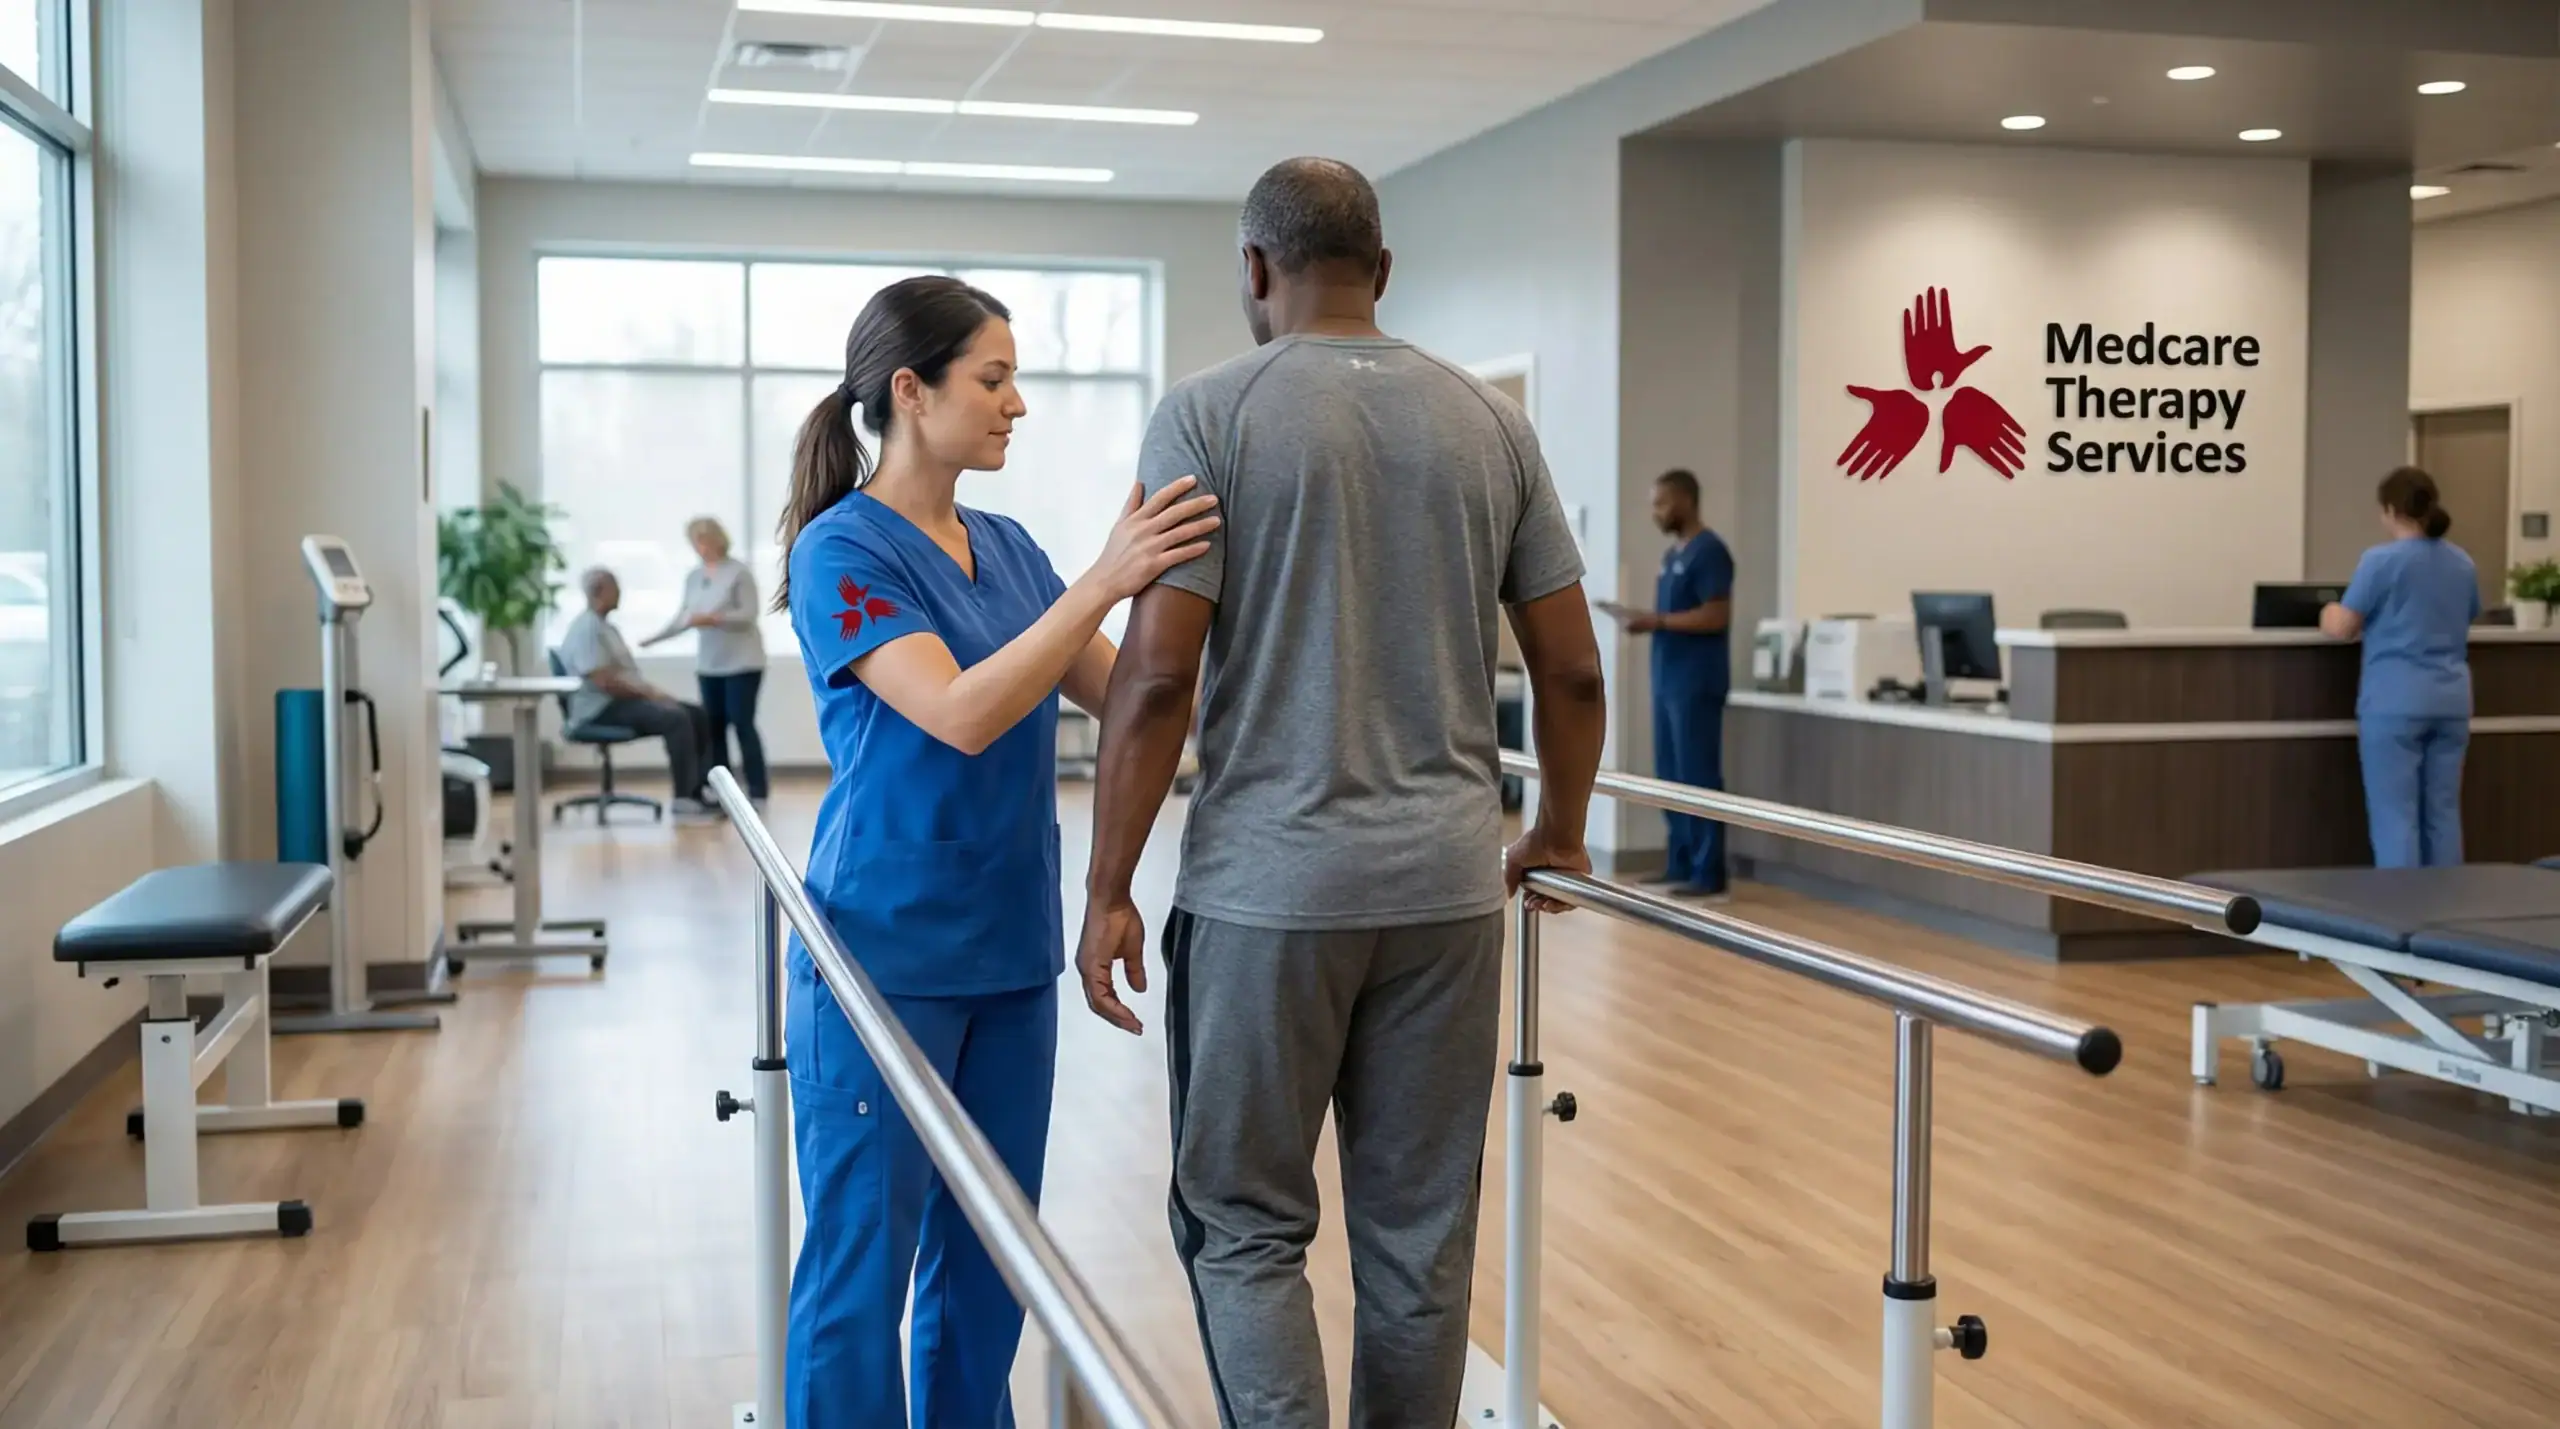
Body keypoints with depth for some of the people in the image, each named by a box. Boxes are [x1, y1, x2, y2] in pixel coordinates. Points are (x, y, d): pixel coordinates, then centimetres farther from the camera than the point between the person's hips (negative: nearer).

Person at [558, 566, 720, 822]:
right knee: (676, 719, -29)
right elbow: (604, 682, -23)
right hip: (601, 709, -11)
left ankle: (695, 793, 0)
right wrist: (648, 692, -15)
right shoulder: (586, 629, -15)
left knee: (698, 716, 2)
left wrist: (652, 692, 3)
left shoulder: (605, 627, 19)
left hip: (624, 699, 11)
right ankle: (683, 801, -28)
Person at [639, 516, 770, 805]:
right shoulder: (693, 576, 9)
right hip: (708, 664, 6)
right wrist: (652, 639, 6)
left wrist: (713, 619, -23)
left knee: (742, 724, -8)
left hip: (741, 662, -6)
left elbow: (749, 615, -13)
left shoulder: (739, 572, -7)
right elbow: (682, 617, 13)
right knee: (714, 726, 4)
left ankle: (758, 791, -4)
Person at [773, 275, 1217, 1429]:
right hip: (885, 960, -7)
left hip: (1009, 953, 7)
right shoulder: (844, 550, -12)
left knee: (988, 1256, 15)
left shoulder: (1008, 548, 9)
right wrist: (1103, 582, -32)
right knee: (864, 1261, 3)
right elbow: (961, 715, -25)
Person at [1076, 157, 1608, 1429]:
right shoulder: (1488, 421, 7)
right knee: (1420, 1230, 13)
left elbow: (1156, 675, -11)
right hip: (1447, 889, 4)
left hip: (1267, 891, -3)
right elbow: (1572, 669, 8)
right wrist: (1558, 831, 24)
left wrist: (1108, 888, -3)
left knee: (1245, 1223, 8)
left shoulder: (1210, 415, -5)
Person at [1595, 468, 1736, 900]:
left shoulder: (1709, 551, -12)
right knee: (1670, 777, 11)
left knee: (1698, 778, -7)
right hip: (1668, 681, 10)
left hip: (1697, 684, -10)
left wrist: (1656, 621, -18)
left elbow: (1716, 616, -19)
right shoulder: (1673, 553, 17)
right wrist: (1644, 620, 4)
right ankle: (1680, 866, 17)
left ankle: (1708, 876, -4)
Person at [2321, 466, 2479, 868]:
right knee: (2443, 812, 10)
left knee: (2395, 815, -4)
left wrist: (2330, 614, 15)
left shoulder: (2382, 560, -9)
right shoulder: (2463, 563, 11)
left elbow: (2342, 627, -8)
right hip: (2451, 700, 6)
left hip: (2396, 702, -6)